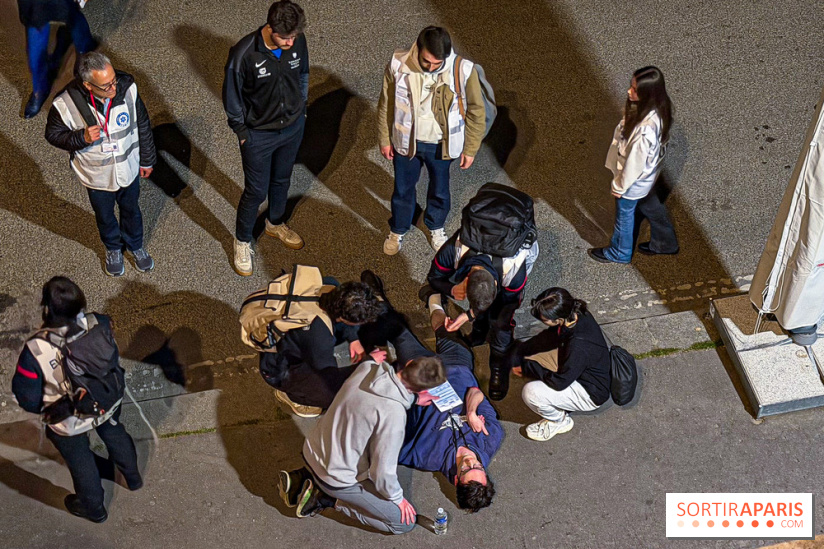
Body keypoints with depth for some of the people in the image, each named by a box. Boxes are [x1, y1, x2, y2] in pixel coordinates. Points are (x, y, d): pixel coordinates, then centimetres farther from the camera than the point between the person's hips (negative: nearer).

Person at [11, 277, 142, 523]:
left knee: (80, 461, 27)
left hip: (69, 422, -3)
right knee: (115, 435, 35)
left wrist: (42, 408, 0)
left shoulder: (36, 350, -37)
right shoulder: (98, 324, -28)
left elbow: (27, 399, -22)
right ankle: (132, 476, 62)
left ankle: (93, 508, 53)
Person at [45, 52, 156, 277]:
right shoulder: (66, 104, -32)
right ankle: (113, 248, 59)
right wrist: (82, 138, -33)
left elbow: (143, 125, -9)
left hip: (128, 168, 2)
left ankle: (135, 245, 59)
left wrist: (147, 159, 3)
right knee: (104, 216, 26)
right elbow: (53, 134, -13)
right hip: (97, 175, -1)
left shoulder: (127, 87, -26)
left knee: (131, 210, 29)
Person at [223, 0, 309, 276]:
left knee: (282, 180, 25)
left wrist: (301, 108, 11)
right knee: (256, 191, 8)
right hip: (259, 134, -5)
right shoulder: (244, 54, -31)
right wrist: (241, 131, -9)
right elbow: (232, 95, -16)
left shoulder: (297, 42, -17)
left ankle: (275, 223, 52)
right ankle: (242, 242, 32)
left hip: (293, 127, 5)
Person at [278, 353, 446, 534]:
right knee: (406, 521, 0)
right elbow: (382, 471, -23)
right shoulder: (393, 414, -31)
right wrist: (397, 498, -5)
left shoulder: (366, 367, -13)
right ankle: (328, 498, 1)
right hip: (338, 479, -7)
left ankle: (303, 477, 18)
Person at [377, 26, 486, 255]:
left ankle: (435, 227, 54)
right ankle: (397, 230, 49)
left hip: (441, 145, 0)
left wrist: (470, 149, -4)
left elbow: (476, 111, -10)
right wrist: (385, 139, 2)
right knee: (403, 189, 22)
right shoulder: (398, 66, -24)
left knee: (439, 190, 23)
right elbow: (386, 104, -6)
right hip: (406, 141, 0)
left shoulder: (463, 71, -26)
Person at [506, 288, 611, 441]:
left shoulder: (579, 345, -40)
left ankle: (560, 421, 5)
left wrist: (528, 368, -15)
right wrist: (518, 353, -4)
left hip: (591, 394, -9)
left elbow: (560, 382, -27)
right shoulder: (575, 313, -17)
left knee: (531, 392, -27)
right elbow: (550, 335, 2)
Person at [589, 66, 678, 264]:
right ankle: (665, 242, 56)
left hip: (635, 180, -7)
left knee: (624, 215, 21)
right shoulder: (655, 106, -19)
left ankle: (619, 253, 50)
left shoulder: (645, 129, -44)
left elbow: (634, 163, -29)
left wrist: (619, 186, -12)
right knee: (649, 205, 32)